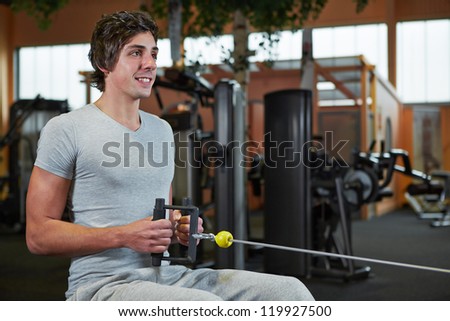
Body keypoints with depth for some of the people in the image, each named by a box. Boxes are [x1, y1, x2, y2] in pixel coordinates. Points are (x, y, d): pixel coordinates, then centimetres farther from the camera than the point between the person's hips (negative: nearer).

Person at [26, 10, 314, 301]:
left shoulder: (162, 130, 17)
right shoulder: (67, 130, -4)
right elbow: (38, 235, -7)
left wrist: (180, 229, 1)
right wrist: (125, 236, -18)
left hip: (167, 275, 6)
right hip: (103, 284, -6)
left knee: (290, 291, -11)